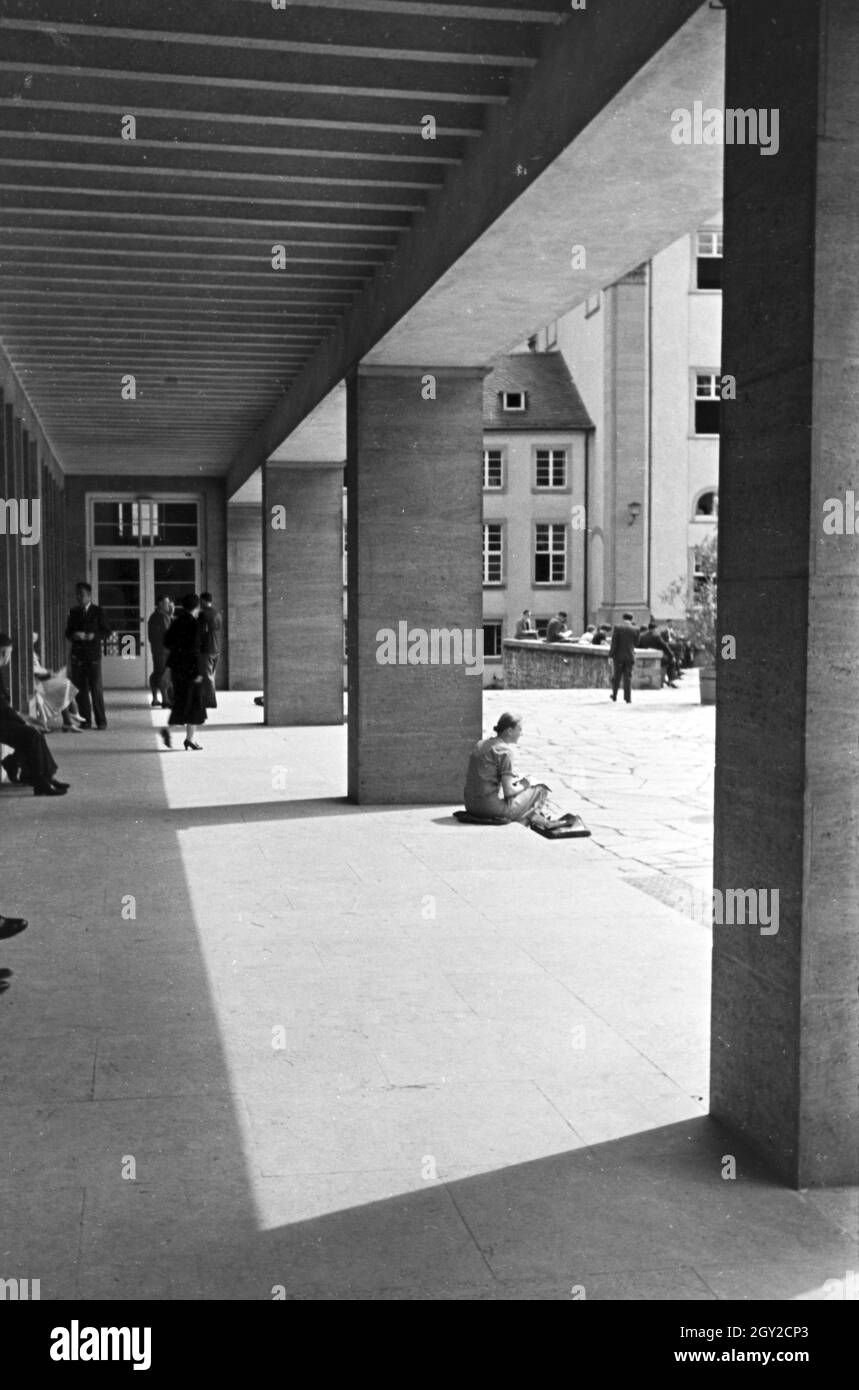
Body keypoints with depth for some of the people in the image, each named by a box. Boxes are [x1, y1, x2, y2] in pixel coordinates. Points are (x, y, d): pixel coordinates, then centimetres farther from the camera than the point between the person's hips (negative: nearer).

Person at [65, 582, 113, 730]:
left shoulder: (97, 611, 2)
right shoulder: (73, 612, 11)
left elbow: (108, 632, 3)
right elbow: (68, 634, 15)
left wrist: (94, 636, -13)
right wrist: (74, 636, -8)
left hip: (93, 656, -3)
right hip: (77, 655, 3)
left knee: (96, 689, -5)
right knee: (81, 690, 2)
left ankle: (101, 721, 1)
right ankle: (85, 721, 8)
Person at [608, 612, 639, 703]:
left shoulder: (617, 627, -6)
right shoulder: (635, 629, -2)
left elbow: (614, 643, -9)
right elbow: (636, 643, 6)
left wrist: (611, 655, -5)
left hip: (618, 656, -1)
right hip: (629, 656, 1)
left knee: (616, 676, 13)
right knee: (628, 677, 3)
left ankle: (614, 695, 21)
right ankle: (627, 698, -1)